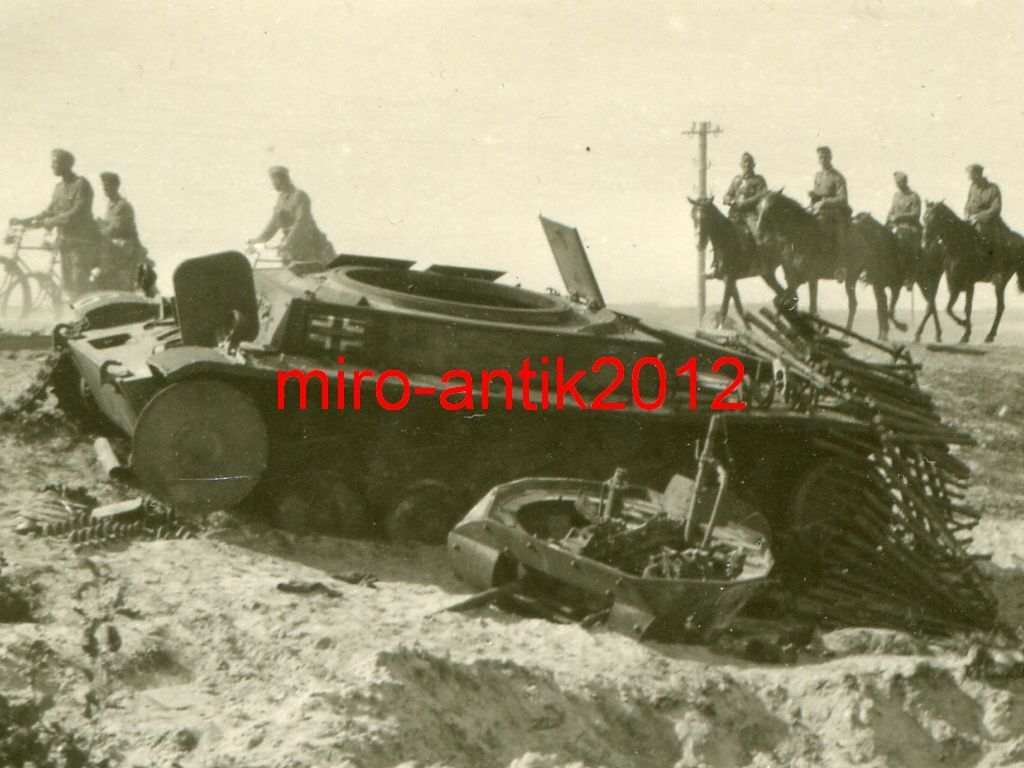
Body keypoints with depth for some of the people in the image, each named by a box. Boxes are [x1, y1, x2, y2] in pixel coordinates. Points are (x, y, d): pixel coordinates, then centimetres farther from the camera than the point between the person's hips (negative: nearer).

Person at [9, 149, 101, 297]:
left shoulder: (81, 184, -11)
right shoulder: (59, 187, 14)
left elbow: (77, 214, -21)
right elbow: (50, 211, 17)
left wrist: (47, 222, -23)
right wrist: (24, 221, 6)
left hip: (82, 241, -8)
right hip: (65, 241, 8)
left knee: (79, 282, -13)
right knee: (67, 282, 6)